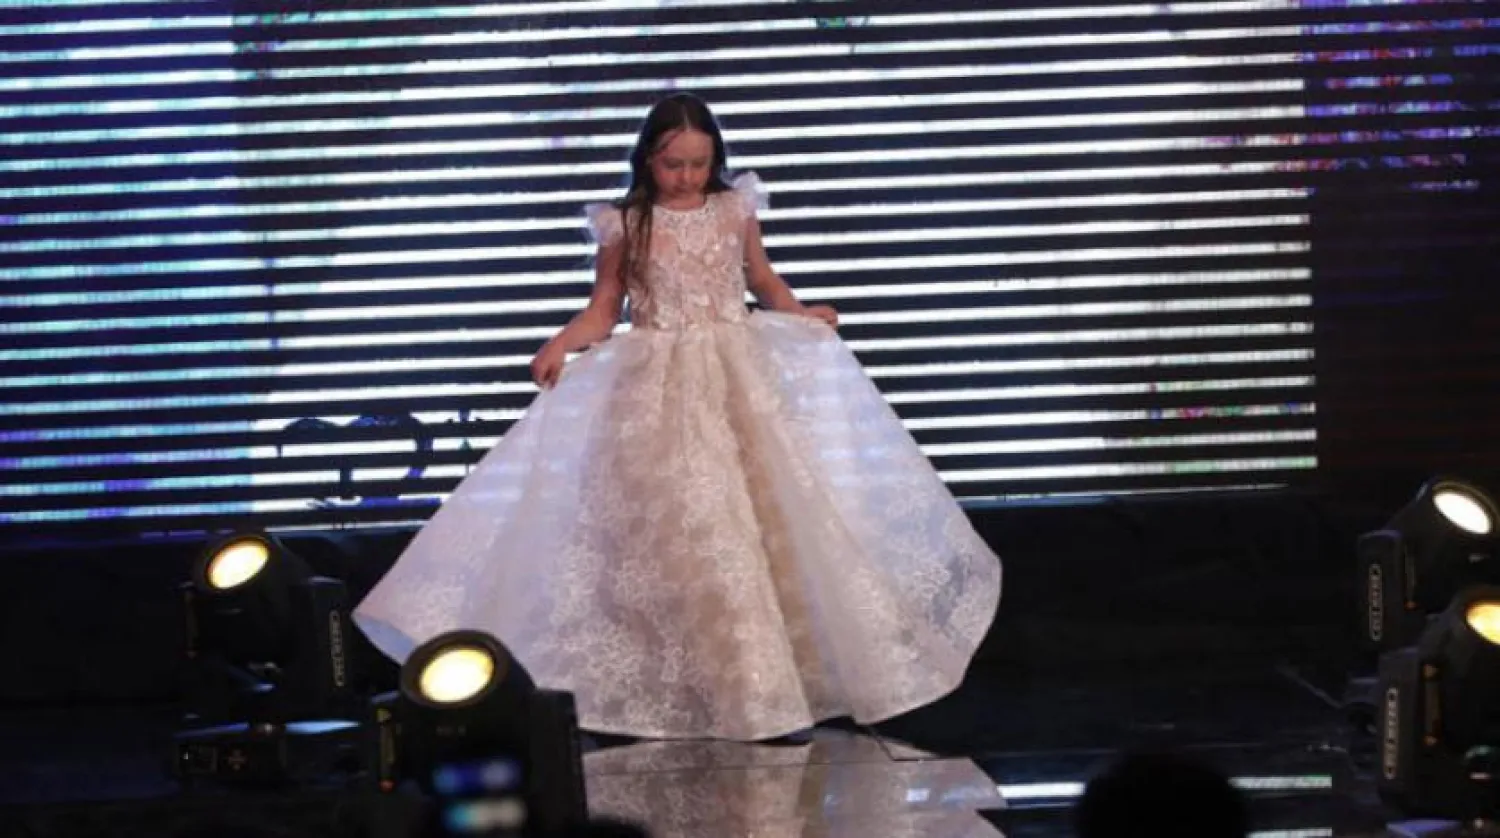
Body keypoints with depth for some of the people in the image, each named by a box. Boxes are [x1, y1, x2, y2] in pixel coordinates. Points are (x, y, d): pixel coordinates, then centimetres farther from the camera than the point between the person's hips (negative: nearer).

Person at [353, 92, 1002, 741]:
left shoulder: (735, 210, 3)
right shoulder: (626, 225, -3)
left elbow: (762, 280, 17)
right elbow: (603, 308, 1)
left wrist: (802, 315, 2)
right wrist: (561, 345, -15)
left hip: (737, 377, 2)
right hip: (657, 385, -2)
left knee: (755, 517, -2)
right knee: (665, 527, -3)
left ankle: (761, 676, 4)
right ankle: (679, 685, 2)